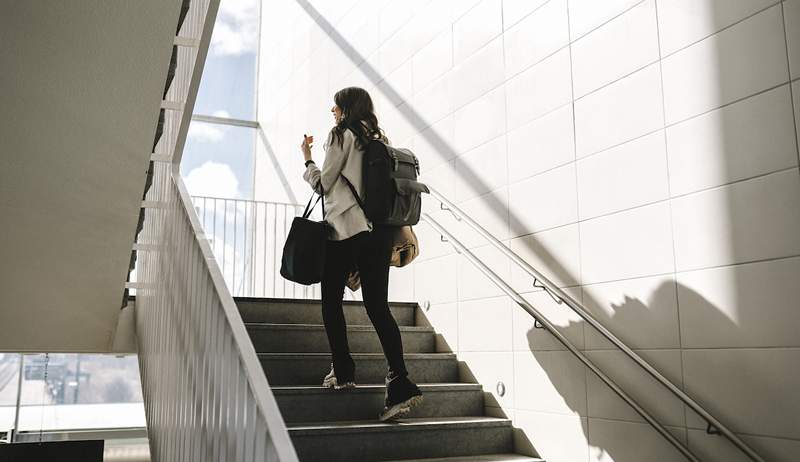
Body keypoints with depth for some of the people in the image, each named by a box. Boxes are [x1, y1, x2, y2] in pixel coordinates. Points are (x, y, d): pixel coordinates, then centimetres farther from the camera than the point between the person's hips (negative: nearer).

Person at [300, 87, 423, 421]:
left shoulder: (341, 134, -1)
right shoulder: (379, 139, 17)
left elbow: (323, 184, -1)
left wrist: (307, 158, 14)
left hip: (345, 230, -6)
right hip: (380, 231, 6)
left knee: (331, 301, 10)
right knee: (378, 306, 1)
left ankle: (343, 372, 9)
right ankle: (400, 384, -8)